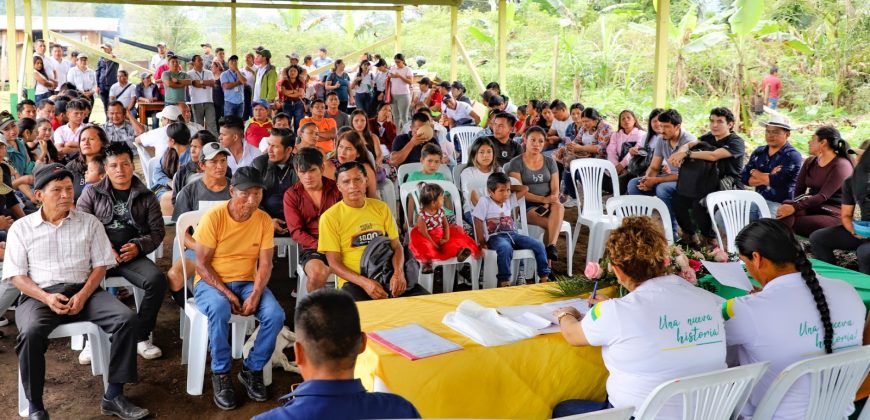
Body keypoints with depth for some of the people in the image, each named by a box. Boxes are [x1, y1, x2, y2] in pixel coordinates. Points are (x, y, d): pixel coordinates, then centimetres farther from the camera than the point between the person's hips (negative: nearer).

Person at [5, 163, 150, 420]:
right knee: (31, 332, -36)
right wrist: (46, 297, -16)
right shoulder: (21, 228, 6)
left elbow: (101, 265, 7)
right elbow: (16, 274, 2)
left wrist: (83, 295, -11)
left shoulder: (89, 223, 10)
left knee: (127, 319, -24)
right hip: (39, 296, -2)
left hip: (84, 290, 2)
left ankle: (113, 397, -15)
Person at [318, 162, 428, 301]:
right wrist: (364, 282, -21)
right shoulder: (330, 217, -2)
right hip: (354, 281, -4)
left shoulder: (381, 207, 11)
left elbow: (397, 246, 10)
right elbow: (334, 263, -5)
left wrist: (398, 273, -12)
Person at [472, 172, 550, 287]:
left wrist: (509, 187, 16)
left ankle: (544, 277, -3)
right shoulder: (484, 202, 0)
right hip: (496, 237, -6)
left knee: (538, 245, -10)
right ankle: (504, 282, -37)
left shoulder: (509, 200, 16)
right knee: (506, 248, -41)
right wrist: (482, 242, -10)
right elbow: (478, 223, -5)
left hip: (513, 234, 6)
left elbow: (525, 189, 21)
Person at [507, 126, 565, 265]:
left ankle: (551, 246, -46)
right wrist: (542, 199, -22)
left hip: (548, 205, 3)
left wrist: (547, 204, -16)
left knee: (559, 207, -35)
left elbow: (555, 189, 6)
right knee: (552, 224, -32)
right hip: (526, 206, -3)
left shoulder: (550, 162, 13)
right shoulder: (516, 163, 1)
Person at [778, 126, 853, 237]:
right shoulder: (810, 162, 14)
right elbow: (798, 191, 6)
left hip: (832, 215, -6)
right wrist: (793, 205, -16)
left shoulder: (841, 165, -9)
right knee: (787, 206, -30)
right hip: (811, 208, 6)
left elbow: (823, 196, -20)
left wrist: (795, 207, -29)